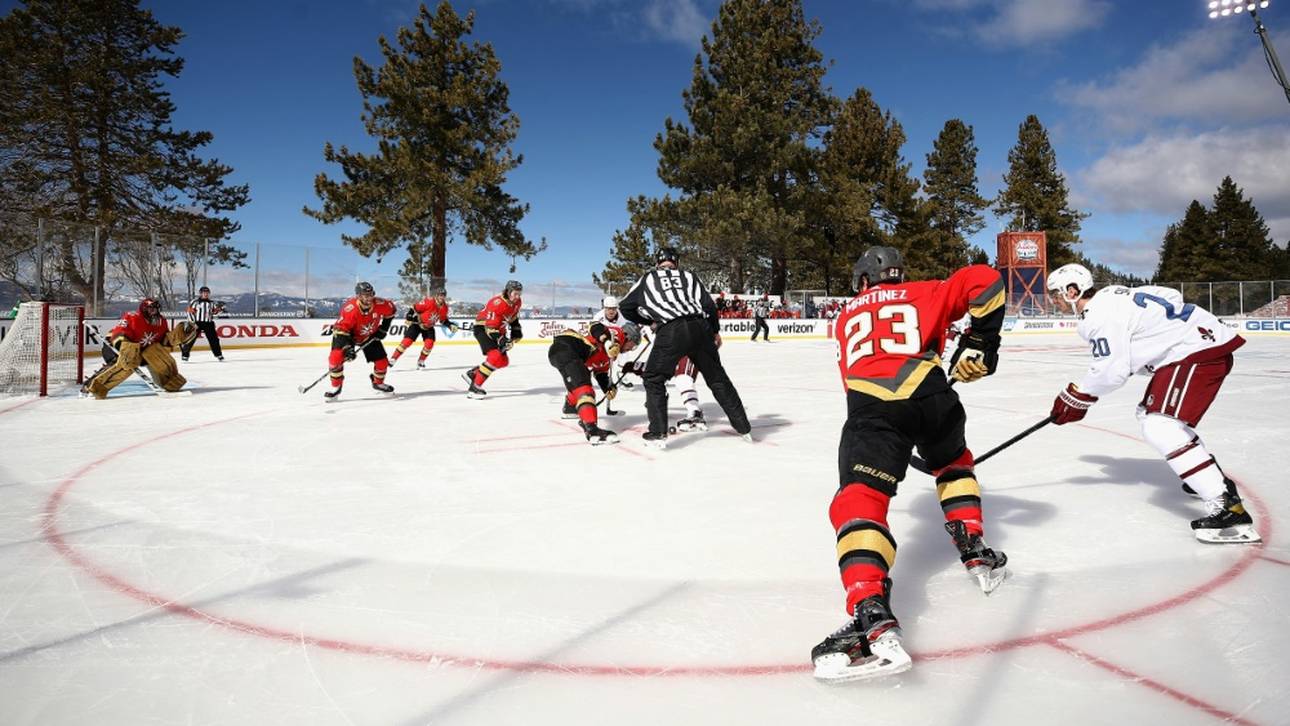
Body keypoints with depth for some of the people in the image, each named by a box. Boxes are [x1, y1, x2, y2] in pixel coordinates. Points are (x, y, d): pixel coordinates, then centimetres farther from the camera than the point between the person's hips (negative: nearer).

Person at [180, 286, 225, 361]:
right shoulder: (195, 301, -4)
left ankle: (218, 355, 9)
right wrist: (192, 322, -13)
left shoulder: (212, 302, 11)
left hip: (208, 323, 4)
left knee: (214, 339, 2)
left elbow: (215, 312, 16)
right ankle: (184, 354, 5)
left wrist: (219, 308, -5)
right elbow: (190, 311, -6)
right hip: (197, 323, -4)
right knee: (191, 339, -3)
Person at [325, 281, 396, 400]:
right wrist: (347, 347, -41)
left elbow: (391, 310, -1)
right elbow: (340, 329, -32)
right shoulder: (349, 308, -37)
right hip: (349, 334, -4)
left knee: (382, 361, 1)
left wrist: (383, 328, -4)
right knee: (336, 357, -25)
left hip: (370, 336, 4)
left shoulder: (380, 304, -25)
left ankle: (378, 382, 33)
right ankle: (336, 387, -6)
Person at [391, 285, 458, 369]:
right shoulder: (428, 302, -28)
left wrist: (450, 325, -6)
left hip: (429, 327, 5)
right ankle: (393, 359, -5)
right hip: (417, 323, -5)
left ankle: (421, 361, 10)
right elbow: (414, 308, -22)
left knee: (429, 343, -11)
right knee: (407, 341, -12)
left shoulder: (444, 308, -7)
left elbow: (443, 320, 7)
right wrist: (409, 317, -26)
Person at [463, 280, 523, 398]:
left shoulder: (517, 302, -3)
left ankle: (472, 374, 21)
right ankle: (474, 388, -24)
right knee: (495, 356, -26)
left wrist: (516, 329, 7)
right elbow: (490, 327, -32)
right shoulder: (497, 303, -30)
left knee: (503, 361, 9)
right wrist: (501, 340, -41)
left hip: (497, 330, 9)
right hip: (483, 328, -9)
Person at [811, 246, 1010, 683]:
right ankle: (975, 552, 32)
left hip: (869, 401, -1)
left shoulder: (848, 316, 33)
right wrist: (980, 343, 18)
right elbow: (983, 280, 13)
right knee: (954, 463, 34)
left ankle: (872, 618, -33)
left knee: (858, 498, -11)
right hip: (930, 394, 2)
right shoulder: (923, 294, 28)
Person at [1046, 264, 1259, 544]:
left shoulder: (1101, 314, -17)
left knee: (1160, 427, -20)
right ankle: (1213, 478, 37)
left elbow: (1112, 371, -18)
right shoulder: (1109, 296, 13)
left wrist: (1077, 397, -3)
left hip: (1199, 350, -11)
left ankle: (1229, 509, -25)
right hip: (1204, 341, 11)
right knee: (1151, 413, 25)